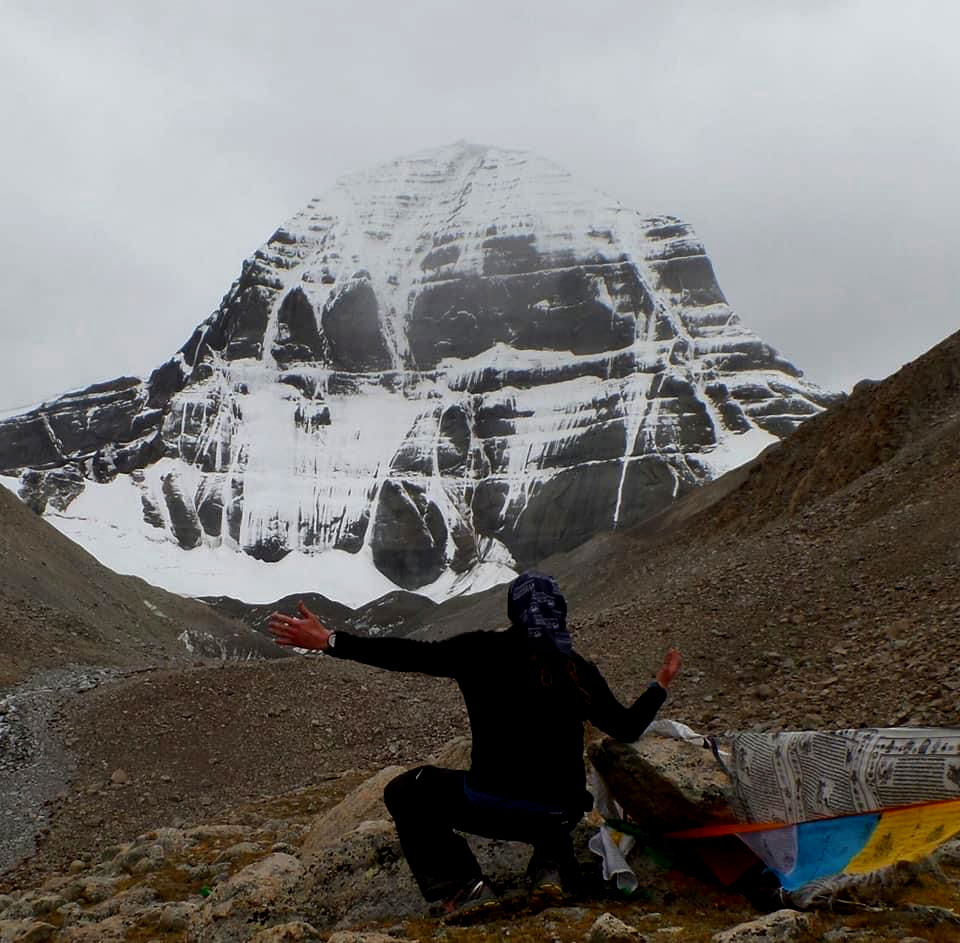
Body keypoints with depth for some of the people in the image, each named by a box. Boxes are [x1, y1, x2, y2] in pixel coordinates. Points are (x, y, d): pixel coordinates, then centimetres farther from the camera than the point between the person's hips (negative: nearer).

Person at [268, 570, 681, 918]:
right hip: (561, 814, 4)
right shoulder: (580, 671, 4)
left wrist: (329, 641, -6)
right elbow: (627, 729, 12)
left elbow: (410, 654, -9)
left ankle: (463, 887, 4)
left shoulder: (484, 652, -5)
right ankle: (552, 869, 13)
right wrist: (660, 685, 29)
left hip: (493, 806, -4)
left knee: (406, 792, 19)